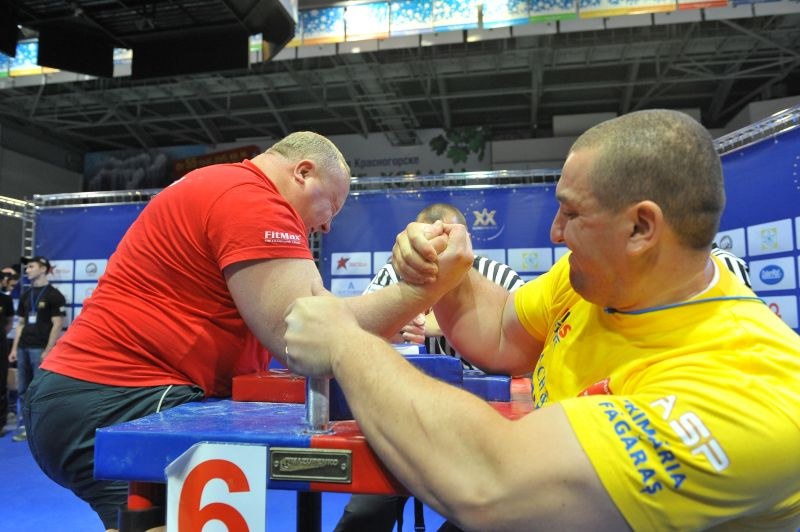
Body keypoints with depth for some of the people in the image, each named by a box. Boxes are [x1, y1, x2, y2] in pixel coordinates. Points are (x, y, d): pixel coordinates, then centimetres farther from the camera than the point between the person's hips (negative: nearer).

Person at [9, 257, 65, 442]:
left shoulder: (54, 295, -5)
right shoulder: (26, 295, 15)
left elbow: (57, 325, -10)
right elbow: (21, 323, 18)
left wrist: (47, 351, -15)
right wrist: (14, 348, 10)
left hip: (40, 349, -7)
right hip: (23, 349, 7)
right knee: (22, 390, 9)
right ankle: (23, 428, 17)